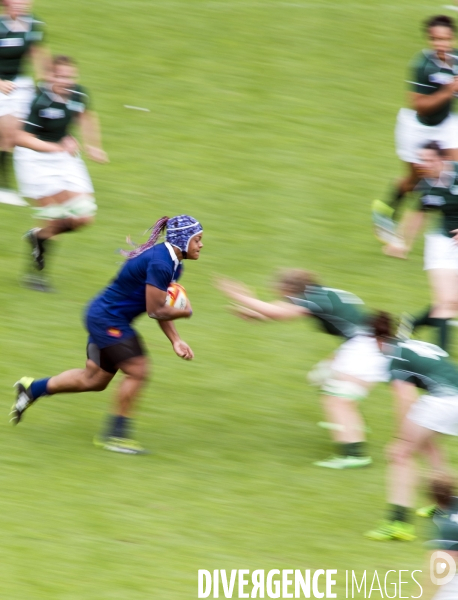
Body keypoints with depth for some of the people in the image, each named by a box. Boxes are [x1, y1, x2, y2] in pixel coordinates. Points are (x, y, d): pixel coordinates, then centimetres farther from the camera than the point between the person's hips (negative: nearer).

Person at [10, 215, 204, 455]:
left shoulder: (172, 264, 7)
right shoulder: (160, 264, -25)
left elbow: (160, 307, 13)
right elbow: (155, 311, -24)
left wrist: (175, 340, 4)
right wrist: (185, 312, -7)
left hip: (103, 318, 10)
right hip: (108, 320, -10)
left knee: (94, 379, 16)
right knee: (137, 370, -11)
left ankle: (32, 388, 29)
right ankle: (115, 434, -1)